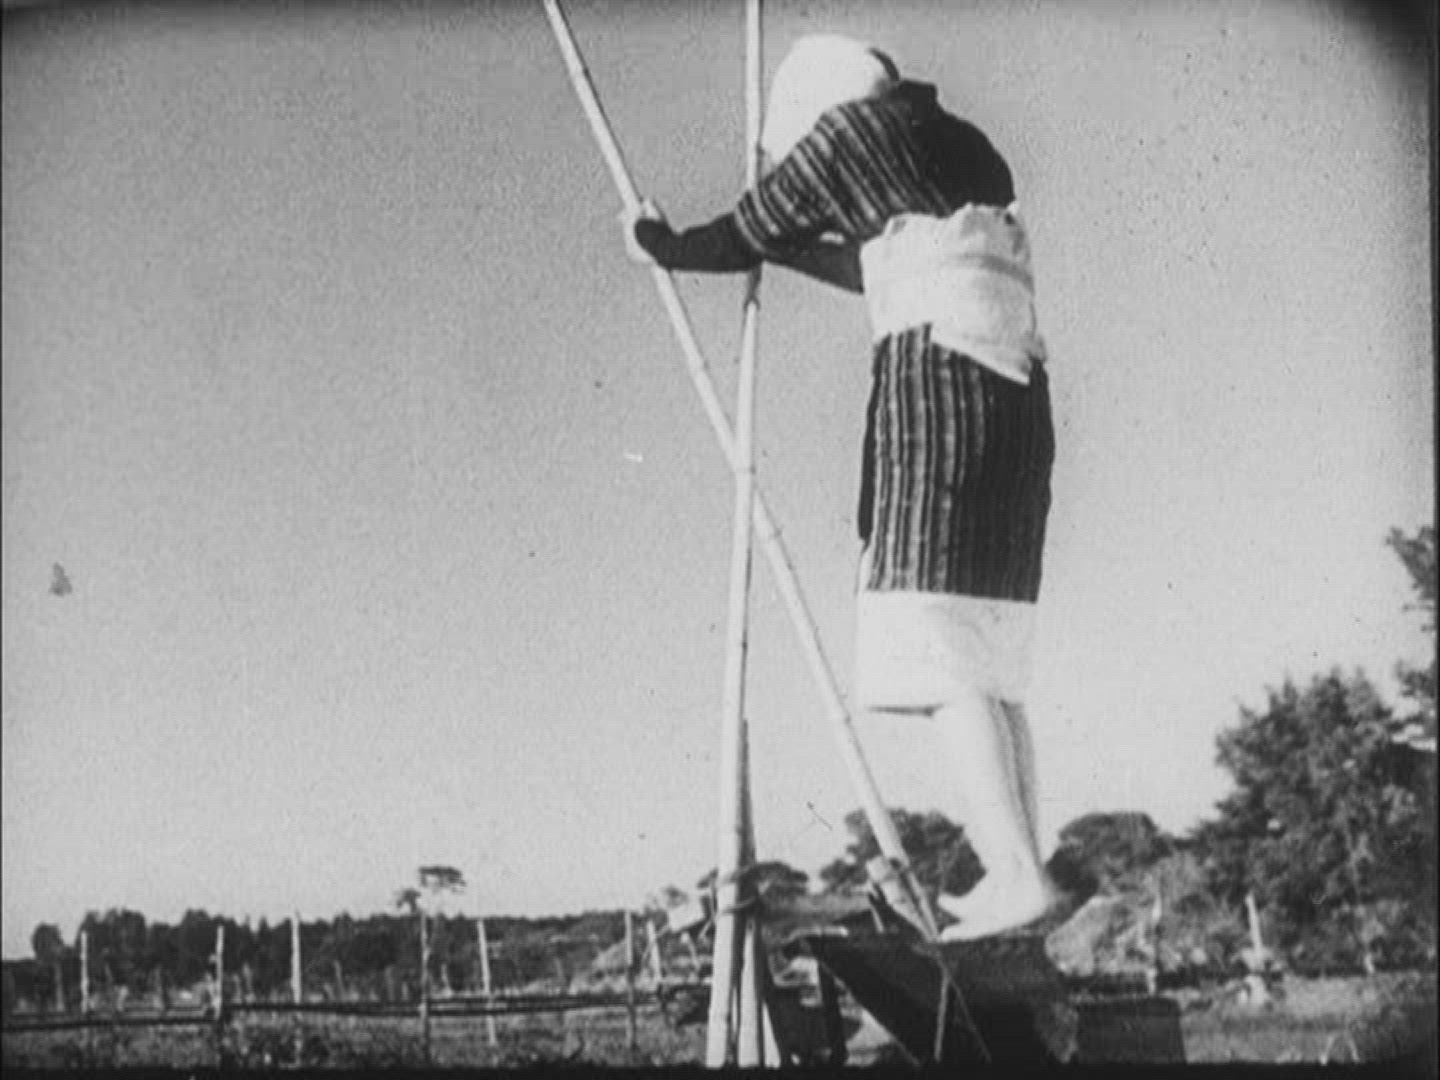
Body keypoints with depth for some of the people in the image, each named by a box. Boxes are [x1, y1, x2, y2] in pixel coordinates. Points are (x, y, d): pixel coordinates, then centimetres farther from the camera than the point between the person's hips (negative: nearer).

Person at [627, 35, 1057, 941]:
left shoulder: (846, 126, 5)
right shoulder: (968, 149, 26)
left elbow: (740, 239, 12)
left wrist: (660, 245, 30)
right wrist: (795, 250, 46)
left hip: (934, 371, -8)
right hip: (1019, 389, 8)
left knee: (940, 655, -10)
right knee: (990, 665, 9)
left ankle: (1016, 874, -20)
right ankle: (1018, 874, 6)